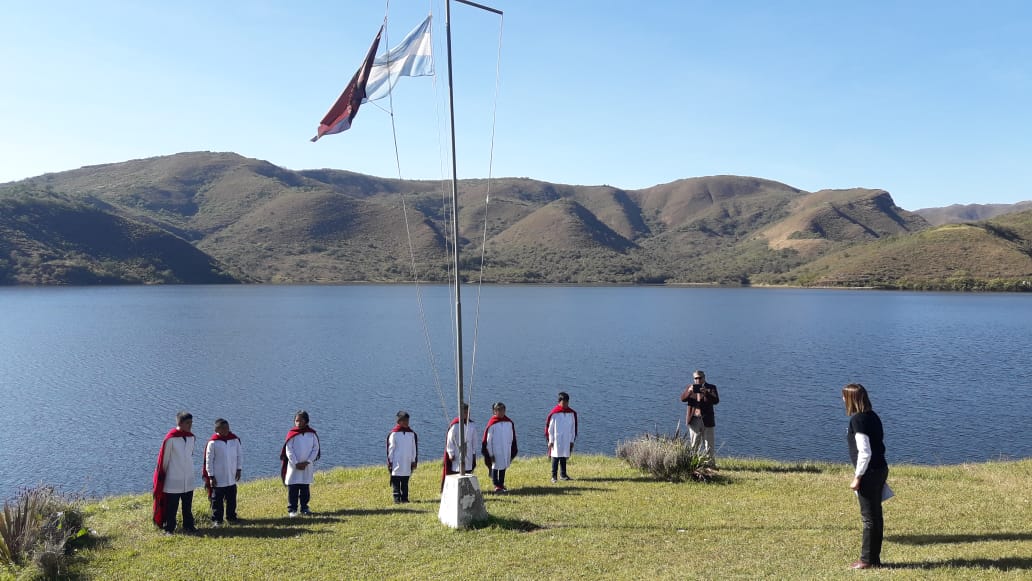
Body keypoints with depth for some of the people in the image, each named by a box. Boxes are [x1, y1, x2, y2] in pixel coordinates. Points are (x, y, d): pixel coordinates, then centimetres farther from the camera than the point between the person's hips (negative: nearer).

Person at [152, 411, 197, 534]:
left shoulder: (191, 437, 3)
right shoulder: (170, 438, -16)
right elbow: (164, 458, -7)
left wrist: (190, 471, 14)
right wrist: (162, 476, 0)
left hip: (188, 480, 6)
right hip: (173, 480, -6)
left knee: (188, 506, 14)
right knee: (171, 507, 3)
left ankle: (188, 525, 24)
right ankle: (169, 528, 13)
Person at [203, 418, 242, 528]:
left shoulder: (235, 439, -1)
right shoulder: (213, 442, -13)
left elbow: (240, 455, 7)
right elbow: (208, 460, -9)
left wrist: (239, 469, 3)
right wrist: (211, 476, -10)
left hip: (232, 477, 4)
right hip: (218, 478, -4)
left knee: (231, 499, 15)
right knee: (217, 500, 4)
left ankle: (231, 516, 29)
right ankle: (216, 520, 14)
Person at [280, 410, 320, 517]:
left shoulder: (312, 434, 1)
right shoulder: (291, 434, -4)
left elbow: (315, 449, -1)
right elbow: (289, 450, -7)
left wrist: (307, 462, -10)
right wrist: (296, 463, -14)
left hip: (307, 466, 2)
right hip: (294, 466, -2)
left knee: (305, 489, 9)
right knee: (293, 489, 1)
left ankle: (304, 508, 19)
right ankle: (292, 509, 8)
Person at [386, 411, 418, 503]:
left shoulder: (412, 434, 7)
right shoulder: (394, 433, -5)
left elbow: (414, 448, 11)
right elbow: (390, 448, -2)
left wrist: (414, 461, 9)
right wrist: (390, 461, -3)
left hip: (407, 463, 4)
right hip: (396, 463, -3)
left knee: (405, 482, 8)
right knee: (396, 482, -2)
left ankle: (404, 498, 13)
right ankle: (397, 498, 1)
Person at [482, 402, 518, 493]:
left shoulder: (509, 422, 2)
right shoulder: (492, 424, -13)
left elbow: (512, 437, 9)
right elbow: (488, 440, -10)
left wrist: (513, 451, 8)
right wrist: (490, 453, -10)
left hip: (506, 450, 5)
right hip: (495, 450, -5)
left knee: (503, 466, 12)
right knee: (495, 467, 4)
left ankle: (501, 484, 25)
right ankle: (496, 485, 15)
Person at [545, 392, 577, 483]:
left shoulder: (572, 413, 3)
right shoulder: (554, 413, -10)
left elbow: (573, 427, 10)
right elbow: (550, 427, -6)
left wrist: (572, 440, 8)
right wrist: (550, 441, -6)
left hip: (567, 440, 4)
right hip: (556, 440, -4)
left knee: (564, 457, 9)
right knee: (555, 457, -1)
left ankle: (563, 474, 18)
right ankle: (554, 475, 5)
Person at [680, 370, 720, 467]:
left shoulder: (711, 387, 2)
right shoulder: (690, 388, 9)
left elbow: (716, 401, -11)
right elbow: (683, 398, -5)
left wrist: (706, 393, -26)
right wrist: (689, 391, -24)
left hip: (707, 420, -2)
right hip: (694, 419, 2)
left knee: (709, 444, 1)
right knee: (694, 444, 7)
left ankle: (710, 463, 8)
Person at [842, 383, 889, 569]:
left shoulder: (857, 420, -18)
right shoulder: (873, 416, 10)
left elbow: (864, 453, -21)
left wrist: (857, 477, -15)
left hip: (869, 472, -9)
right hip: (881, 469, 9)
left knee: (868, 517, -1)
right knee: (875, 514, 15)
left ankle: (867, 560, 7)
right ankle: (874, 558, 23)